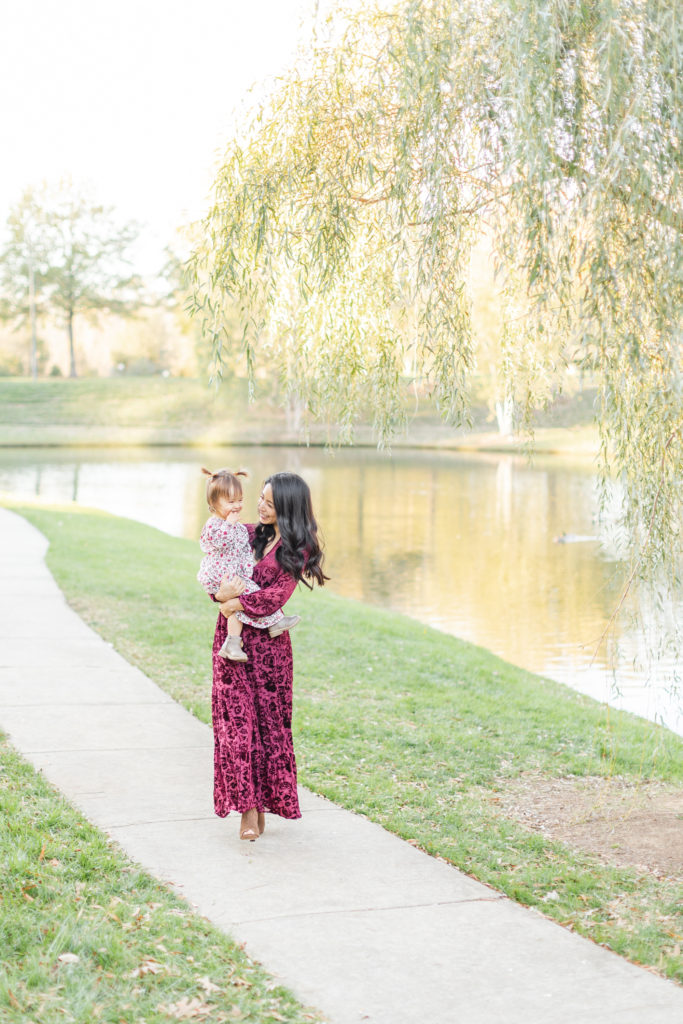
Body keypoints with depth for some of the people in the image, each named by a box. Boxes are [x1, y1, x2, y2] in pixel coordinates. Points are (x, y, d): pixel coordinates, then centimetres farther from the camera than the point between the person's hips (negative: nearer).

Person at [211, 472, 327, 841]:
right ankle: (248, 809, -2)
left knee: (268, 721, 4)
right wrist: (220, 592, -12)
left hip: (268, 642, -3)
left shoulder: (298, 548, -3)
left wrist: (238, 604, -15)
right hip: (233, 638, 4)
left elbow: (278, 594, -14)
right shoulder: (251, 534, 11)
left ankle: (262, 802, 17)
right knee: (236, 720, -3)